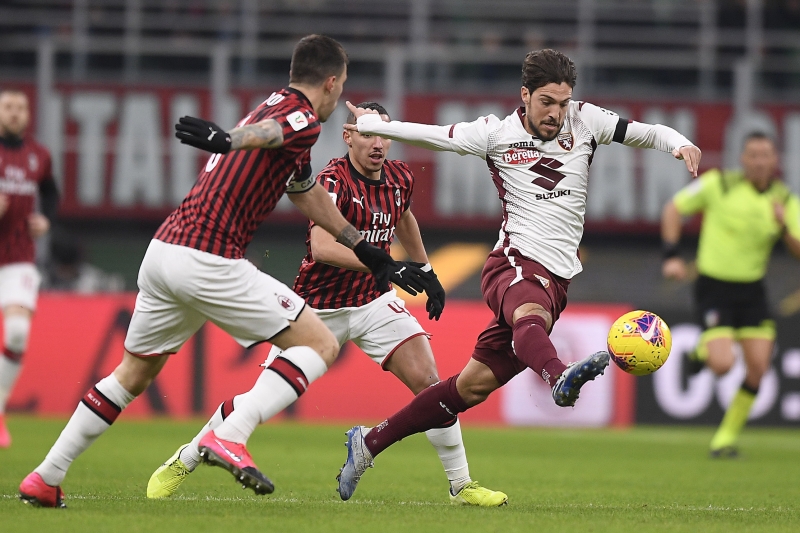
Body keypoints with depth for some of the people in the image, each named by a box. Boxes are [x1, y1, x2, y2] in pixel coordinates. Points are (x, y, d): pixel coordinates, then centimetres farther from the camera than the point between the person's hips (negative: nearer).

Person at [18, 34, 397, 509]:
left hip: (162, 251, 9)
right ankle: (229, 437, -15)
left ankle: (45, 479, 21)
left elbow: (309, 194, 40)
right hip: (209, 263, -9)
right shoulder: (302, 119, -4)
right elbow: (265, 132, -30)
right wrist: (227, 139, -53)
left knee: (133, 375, 23)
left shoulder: (272, 107, 25)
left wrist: (363, 247, 49)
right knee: (321, 345, 0)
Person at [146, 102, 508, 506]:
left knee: (429, 383, -11)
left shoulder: (399, 178, 0)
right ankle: (184, 461, 17)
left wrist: (426, 271, 27)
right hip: (318, 306, -5)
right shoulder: (334, 180, -21)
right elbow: (322, 247, -37)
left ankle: (462, 485, 1)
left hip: (373, 302, 5)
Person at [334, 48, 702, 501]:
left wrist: (679, 144, -13)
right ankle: (562, 378, -76)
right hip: (517, 260, -3)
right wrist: (372, 124, 25)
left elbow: (646, 133, 8)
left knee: (475, 385, 6)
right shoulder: (497, 133, 3)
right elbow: (432, 135, 15)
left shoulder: (585, 121, 8)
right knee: (533, 315, -40)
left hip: (557, 277, 3)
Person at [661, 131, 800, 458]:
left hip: (752, 290, 4)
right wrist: (671, 256, -10)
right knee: (723, 365, -18)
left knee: (758, 367, -4)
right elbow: (674, 209, -1)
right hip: (713, 287, -4)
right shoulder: (718, 184, -11)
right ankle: (705, 350, 19)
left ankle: (727, 436, 14)